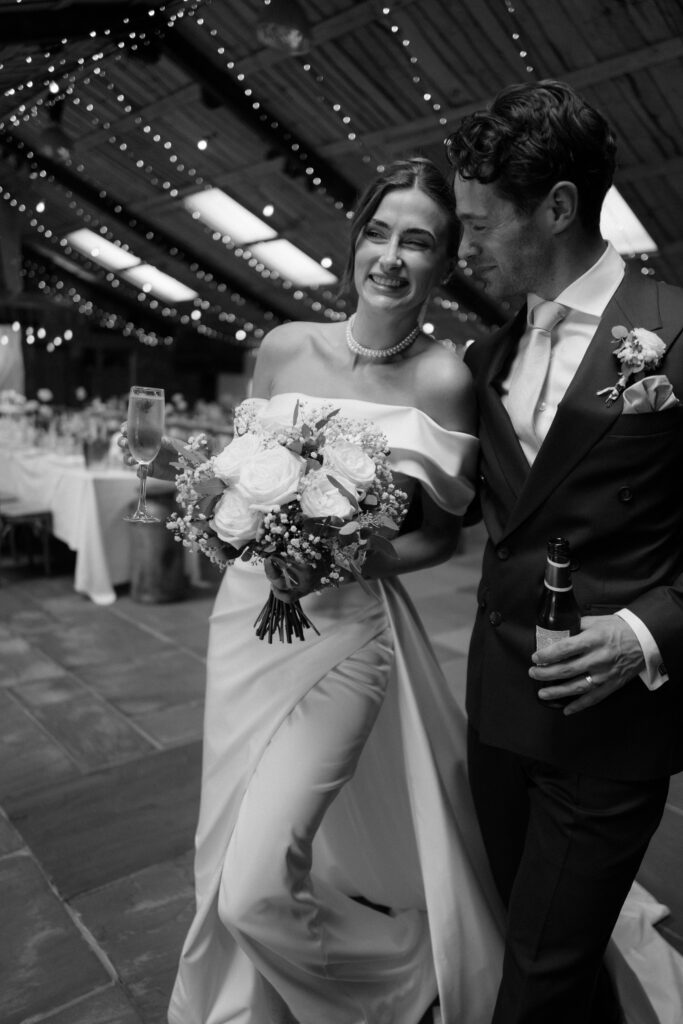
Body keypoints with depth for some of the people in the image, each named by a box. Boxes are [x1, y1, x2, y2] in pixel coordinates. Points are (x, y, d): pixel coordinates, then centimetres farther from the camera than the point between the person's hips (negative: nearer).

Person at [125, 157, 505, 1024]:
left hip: (345, 631, -4)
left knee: (257, 888, -3)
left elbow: (440, 534, -3)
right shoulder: (284, 348, 0)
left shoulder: (443, 378, -10)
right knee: (229, 853, 18)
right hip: (249, 612, 5)